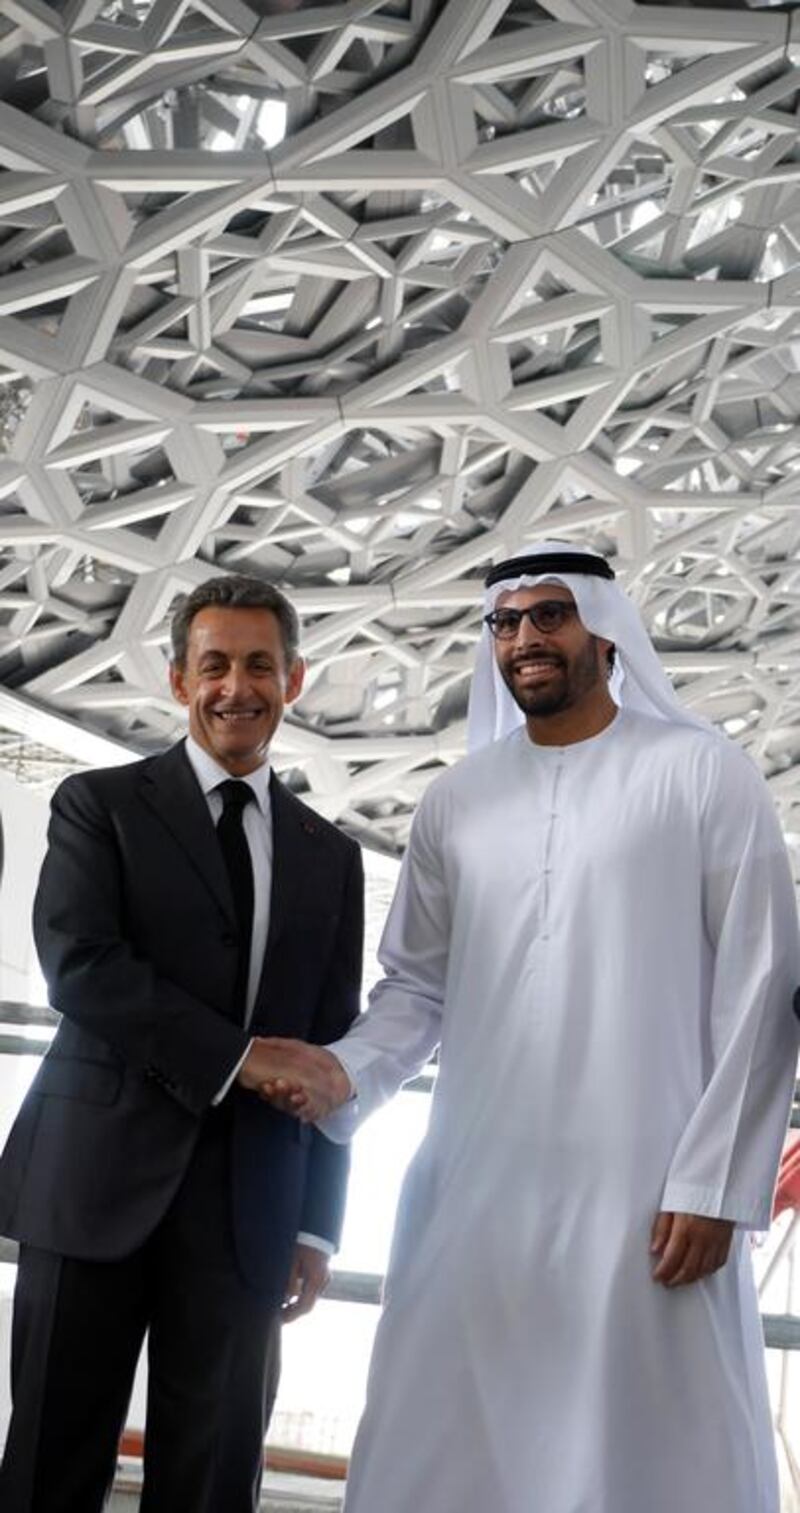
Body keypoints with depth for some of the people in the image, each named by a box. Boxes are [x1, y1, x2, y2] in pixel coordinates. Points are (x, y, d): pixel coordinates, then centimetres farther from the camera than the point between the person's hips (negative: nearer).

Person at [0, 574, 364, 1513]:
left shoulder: (330, 857, 14)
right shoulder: (99, 804, 5)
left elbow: (333, 1051, 12)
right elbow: (79, 966, -10)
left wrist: (318, 1223, 7)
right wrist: (234, 1059, -13)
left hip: (249, 1205, 3)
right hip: (98, 1180, -2)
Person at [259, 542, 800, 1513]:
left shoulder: (704, 773, 0)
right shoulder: (454, 801, 11)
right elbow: (418, 986, 12)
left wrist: (714, 1185, -8)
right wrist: (347, 1071, -8)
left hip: (647, 1194, -3)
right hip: (472, 1187, 4)